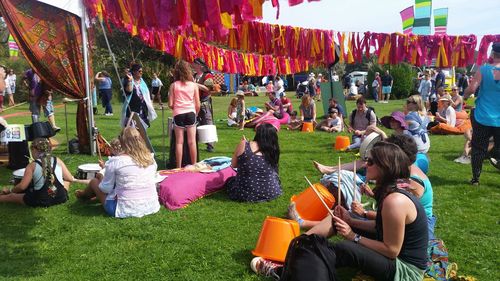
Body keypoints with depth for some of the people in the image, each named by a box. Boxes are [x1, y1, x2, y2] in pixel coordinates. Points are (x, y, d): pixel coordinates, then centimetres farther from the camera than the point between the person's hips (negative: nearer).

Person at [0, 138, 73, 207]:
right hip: (61, 198, 3)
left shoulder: (32, 166, -7)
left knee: (11, 196, 20)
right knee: (67, 180, 34)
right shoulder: (58, 161, 0)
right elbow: (70, 179, 3)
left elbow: (22, 187, -12)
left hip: (40, 201, -2)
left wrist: (10, 191, 7)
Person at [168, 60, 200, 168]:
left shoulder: (173, 85, 0)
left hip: (178, 114, 0)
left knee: (179, 142, 5)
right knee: (192, 141, 3)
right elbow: (197, 105, 1)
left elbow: (170, 104, -3)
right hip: (191, 113, 0)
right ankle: (194, 165, 8)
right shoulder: (194, 85, 2)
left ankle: (179, 167, 7)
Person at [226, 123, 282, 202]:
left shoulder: (244, 145, -13)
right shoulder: (273, 149, -9)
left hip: (245, 193, -2)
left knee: (229, 181, 31)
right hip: (270, 193, 3)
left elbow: (233, 165, 2)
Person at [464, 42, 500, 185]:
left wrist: (465, 95, 4)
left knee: (478, 149, 10)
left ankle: (475, 179, 17)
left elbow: (471, 89, -15)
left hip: (483, 118, -1)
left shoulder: (483, 70, -9)